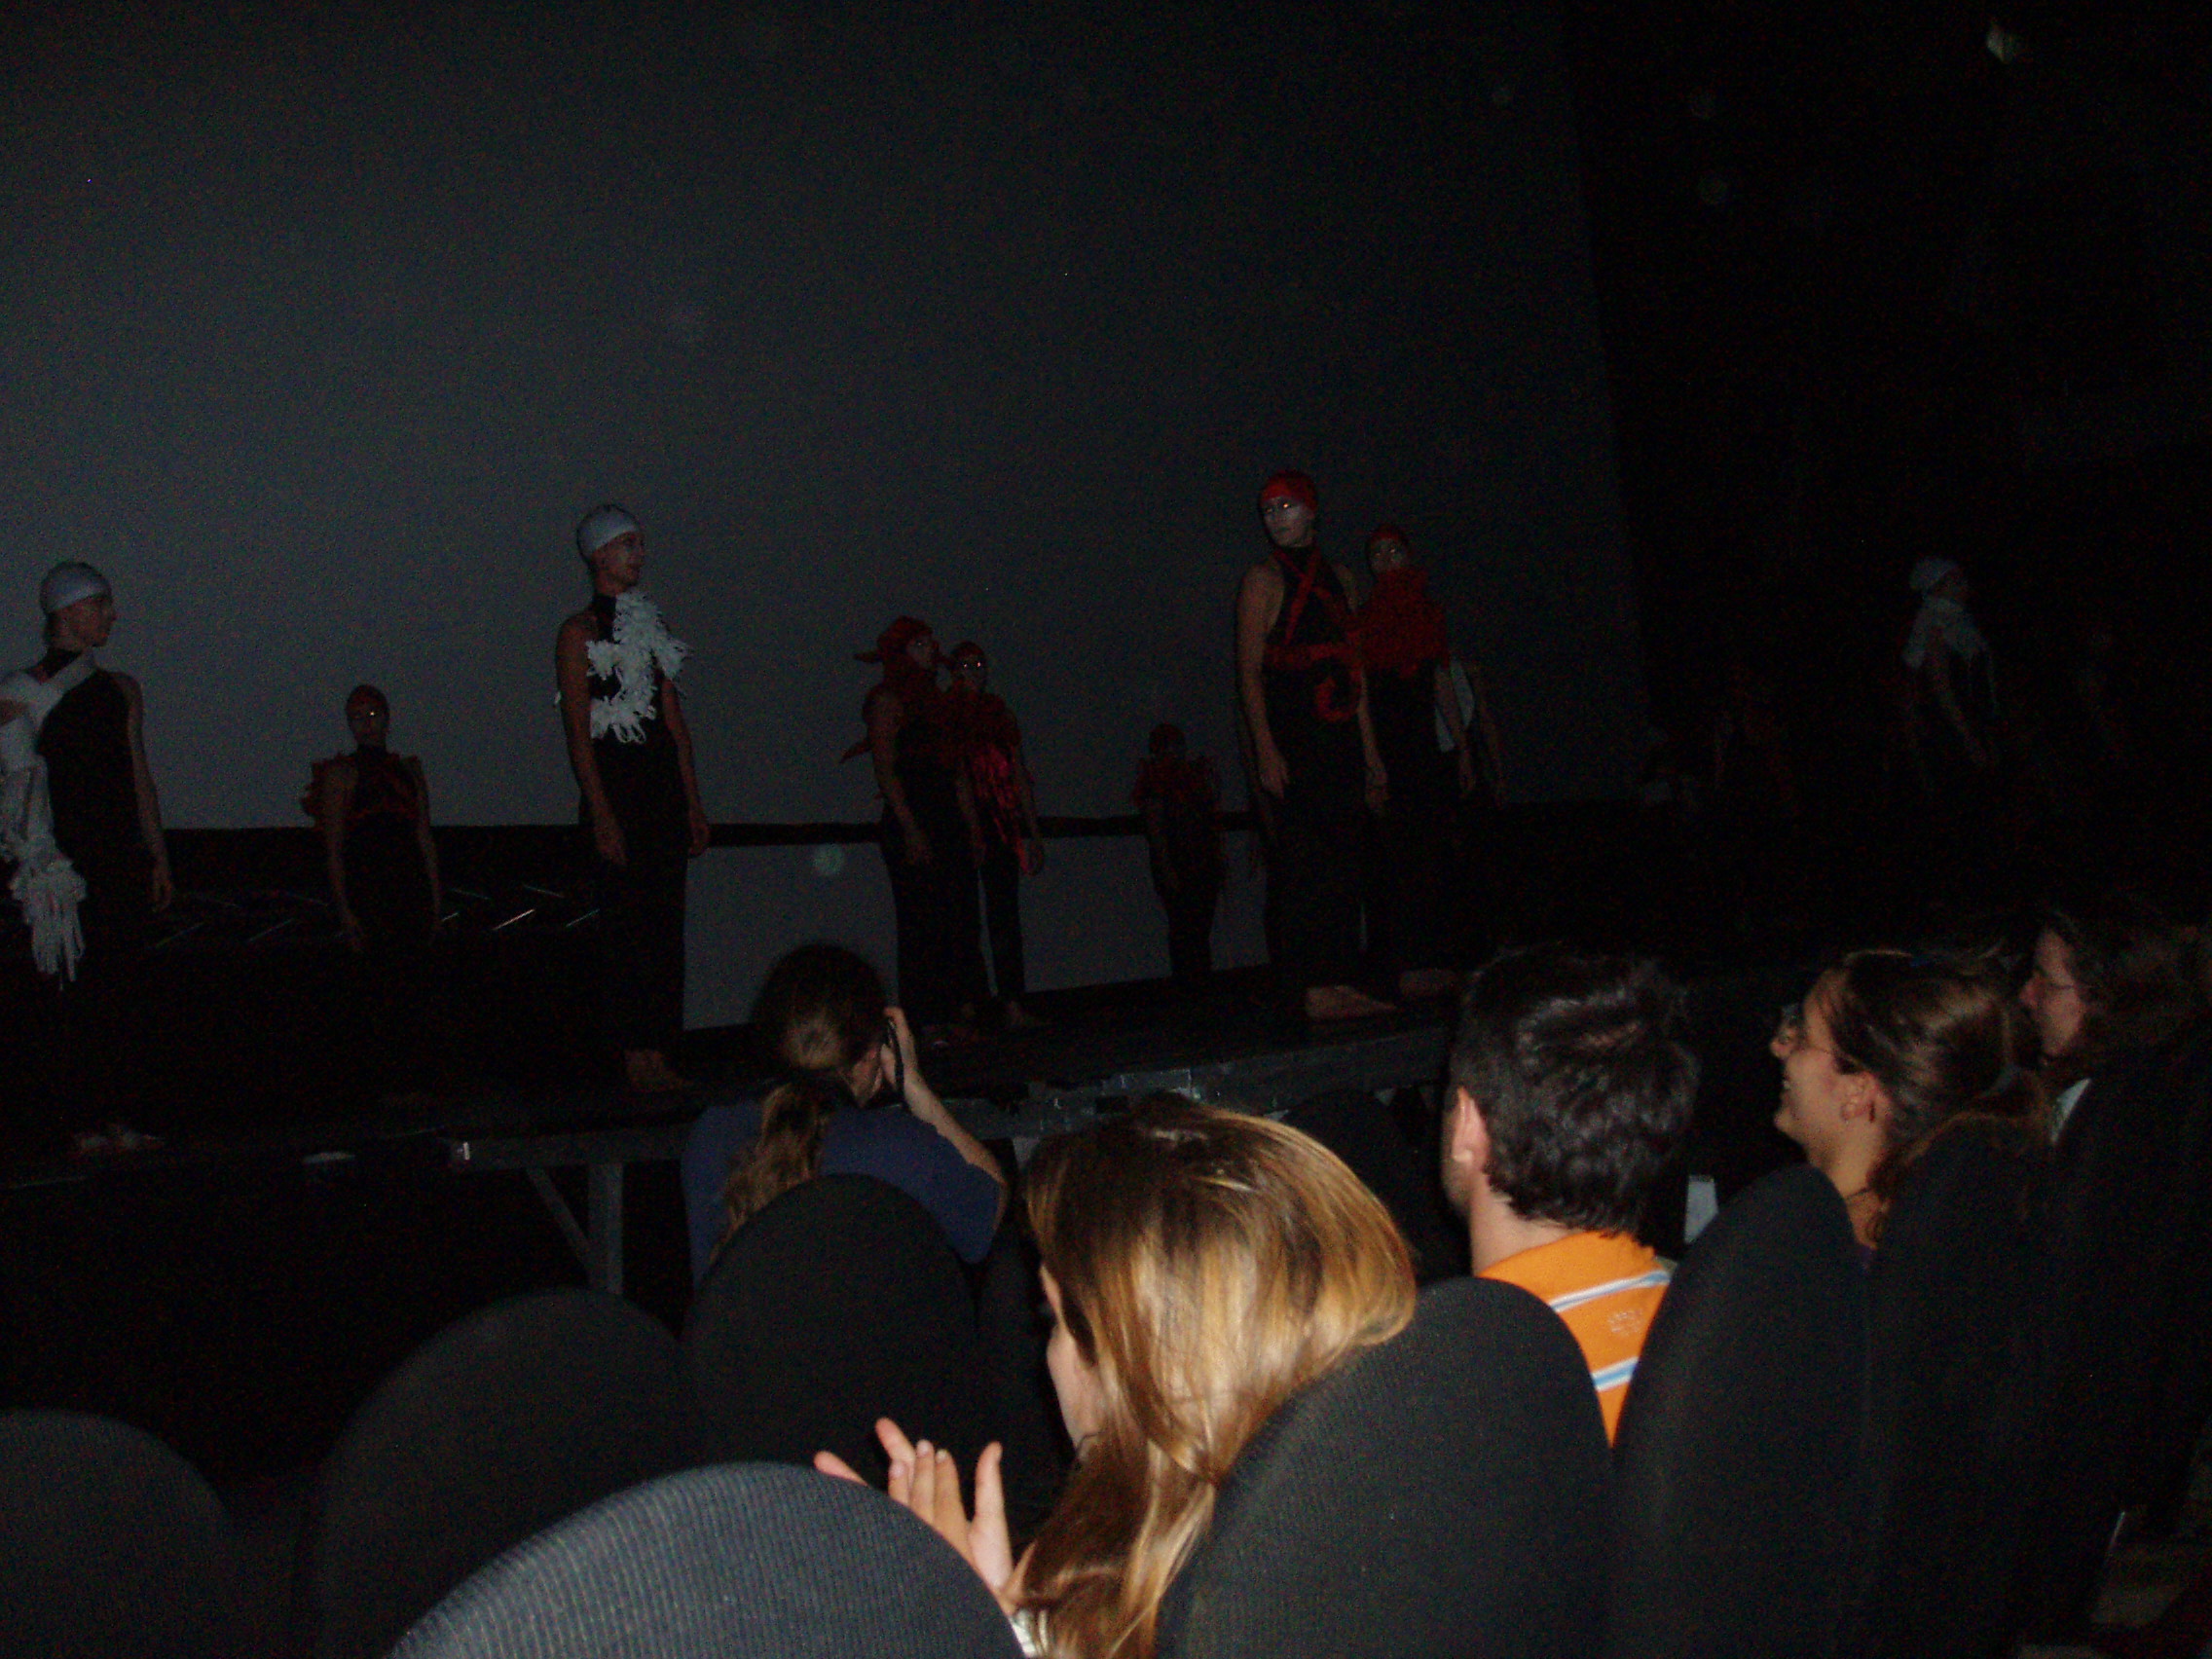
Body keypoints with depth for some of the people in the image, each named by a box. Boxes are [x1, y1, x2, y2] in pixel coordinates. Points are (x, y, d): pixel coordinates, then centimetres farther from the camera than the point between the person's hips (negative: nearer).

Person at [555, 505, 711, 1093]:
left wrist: (693, 803, 12)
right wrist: (600, 813, -15)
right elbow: (577, 730, -7)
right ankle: (635, 1059, -3)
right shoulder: (580, 631, 0)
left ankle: (657, 1055, 8)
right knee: (627, 926, -7)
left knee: (665, 923, 4)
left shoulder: (651, 626, 18)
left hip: (663, 786, 6)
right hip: (613, 785, -6)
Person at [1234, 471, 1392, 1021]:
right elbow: (1249, 671, -8)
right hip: (1290, 742, -6)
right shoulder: (1265, 580, -1)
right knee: (1304, 862, -9)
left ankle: (1337, 982, 9)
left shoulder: (1338, 578, 18)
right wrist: (1264, 749, -18)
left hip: (1338, 740, 7)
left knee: (1342, 862, 5)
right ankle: (1313, 988, -7)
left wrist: (1369, 750, 17)